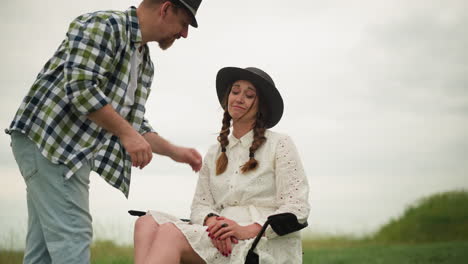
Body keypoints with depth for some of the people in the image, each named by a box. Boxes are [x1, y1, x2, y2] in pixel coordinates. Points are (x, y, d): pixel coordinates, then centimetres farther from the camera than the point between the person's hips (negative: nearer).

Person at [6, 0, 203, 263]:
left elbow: (134, 122, 21)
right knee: (73, 236, -14)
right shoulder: (104, 25, -12)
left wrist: (175, 152, 14)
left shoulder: (145, 64, 16)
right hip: (46, 137, -9)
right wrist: (127, 134, -19)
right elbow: (81, 89, -22)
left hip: (75, 151, 10)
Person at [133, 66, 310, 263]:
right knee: (148, 222, -23)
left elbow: (296, 209, -3)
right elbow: (200, 204, 14)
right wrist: (212, 221, -12)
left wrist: (247, 230, -18)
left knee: (171, 233, -30)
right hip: (223, 240, 5)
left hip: (268, 244, -5)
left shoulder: (280, 144, 7)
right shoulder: (214, 154, 23)